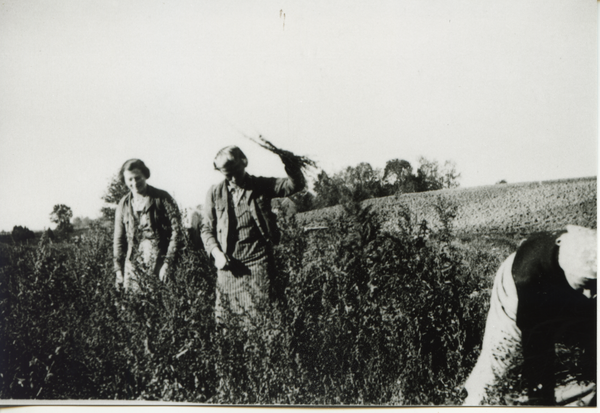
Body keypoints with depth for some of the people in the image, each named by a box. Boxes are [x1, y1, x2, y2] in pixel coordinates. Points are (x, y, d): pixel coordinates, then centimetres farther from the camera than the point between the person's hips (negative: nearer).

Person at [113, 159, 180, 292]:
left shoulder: (162, 198, -1)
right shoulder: (124, 204, 11)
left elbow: (176, 231, -4)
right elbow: (119, 239, 16)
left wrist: (167, 263, -10)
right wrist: (119, 269, 10)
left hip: (158, 265, -3)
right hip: (132, 265, 4)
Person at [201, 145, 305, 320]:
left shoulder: (261, 186, 7)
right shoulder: (214, 193, 11)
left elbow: (296, 184, -3)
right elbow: (207, 228, 14)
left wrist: (286, 159, -19)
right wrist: (216, 253, -3)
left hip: (258, 261, -1)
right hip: (229, 263, 1)